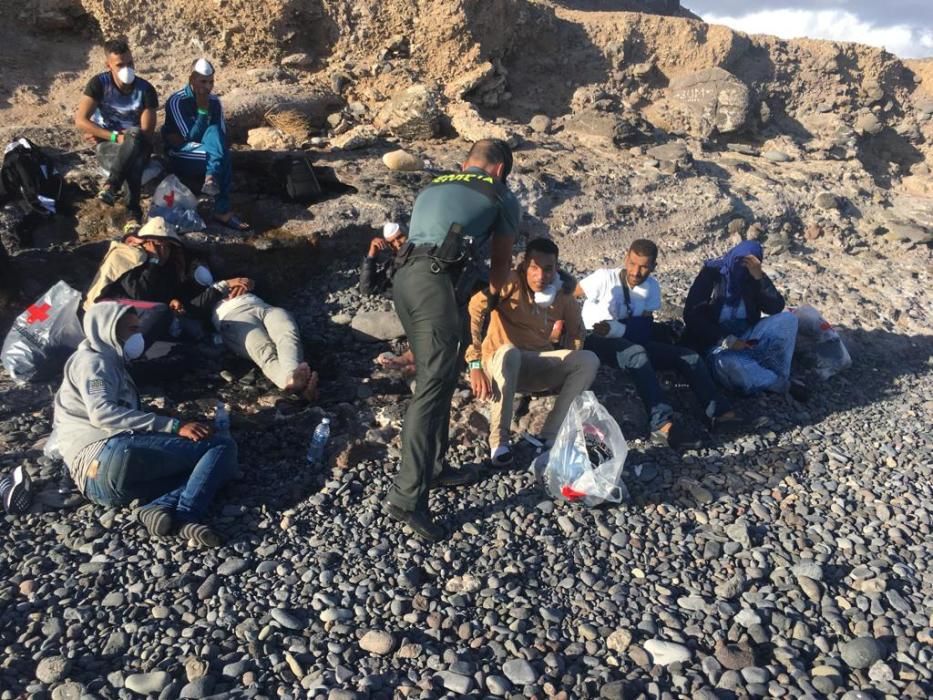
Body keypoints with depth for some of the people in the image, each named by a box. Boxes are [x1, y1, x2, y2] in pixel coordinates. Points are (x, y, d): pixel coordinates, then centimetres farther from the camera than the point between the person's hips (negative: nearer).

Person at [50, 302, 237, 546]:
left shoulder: (112, 366, 36)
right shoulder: (92, 361, 7)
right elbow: (102, 413, -12)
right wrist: (174, 427, -17)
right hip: (109, 456, -8)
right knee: (222, 446, -13)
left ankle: (165, 507, -28)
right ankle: (185, 516, -35)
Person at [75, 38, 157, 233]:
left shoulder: (146, 90, -6)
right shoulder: (99, 83, -5)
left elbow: (146, 134, -11)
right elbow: (80, 121, -11)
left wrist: (101, 135, -10)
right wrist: (115, 137, -24)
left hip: (138, 148, 1)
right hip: (108, 146, -1)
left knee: (135, 136, -37)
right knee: (132, 162, -37)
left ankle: (111, 185, -42)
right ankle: (134, 213, -41)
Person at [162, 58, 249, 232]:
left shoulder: (214, 101, 5)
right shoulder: (177, 101, -12)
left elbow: (222, 135, 1)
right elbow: (192, 137, -20)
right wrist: (202, 109, -24)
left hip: (207, 154, 5)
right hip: (183, 158, -5)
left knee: (214, 131, -26)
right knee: (222, 155, -30)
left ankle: (211, 179, -38)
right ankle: (222, 210, -35)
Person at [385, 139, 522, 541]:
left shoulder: (434, 187, 30)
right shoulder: (502, 198, 15)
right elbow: (501, 261, 26)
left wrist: (469, 291, 50)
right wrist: (491, 294, 47)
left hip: (403, 276, 7)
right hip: (434, 282, -7)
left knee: (435, 378, 17)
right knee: (433, 386, -10)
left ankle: (433, 467, 25)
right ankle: (407, 496, -13)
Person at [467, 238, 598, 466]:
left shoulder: (564, 297, -4)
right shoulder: (510, 283, -19)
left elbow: (576, 334, 11)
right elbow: (472, 312, -30)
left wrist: (565, 373, -2)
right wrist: (475, 364, -37)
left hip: (539, 367, 5)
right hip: (502, 362, -4)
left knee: (589, 360, -16)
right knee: (509, 353, -38)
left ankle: (549, 436, -15)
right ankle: (498, 440, -26)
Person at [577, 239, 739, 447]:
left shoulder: (652, 287, 3)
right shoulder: (605, 278, -12)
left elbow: (644, 329, -4)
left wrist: (616, 329, -23)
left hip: (630, 341, 7)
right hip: (596, 340, -6)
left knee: (688, 356, -7)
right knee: (637, 354, -38)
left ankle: (719, 413, -16)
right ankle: (663, 425, -46)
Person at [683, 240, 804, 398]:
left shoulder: (756, 276, 3)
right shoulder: (712, 273, -6)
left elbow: (776, 307, -9)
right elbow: (691, 314, -12)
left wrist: (759, 278, -23)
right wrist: (726, 340, -21)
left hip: (747, 336, 4)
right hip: (717, 342, -4)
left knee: (788, 319, -18)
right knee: (730, 364, -37)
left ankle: (779, 375, -20)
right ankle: (784, 385, -17)